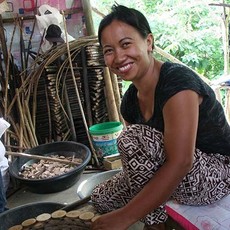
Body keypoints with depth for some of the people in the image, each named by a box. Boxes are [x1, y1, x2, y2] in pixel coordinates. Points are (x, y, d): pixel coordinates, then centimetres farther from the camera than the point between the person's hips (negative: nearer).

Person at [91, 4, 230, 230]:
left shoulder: (178, 81, -25)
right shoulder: (130, 101, 1)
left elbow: (180, 163, -34)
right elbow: (138, 161, 4)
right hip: (172, 181, 8)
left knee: (133, 138, -27)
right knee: (101, 197, 0)